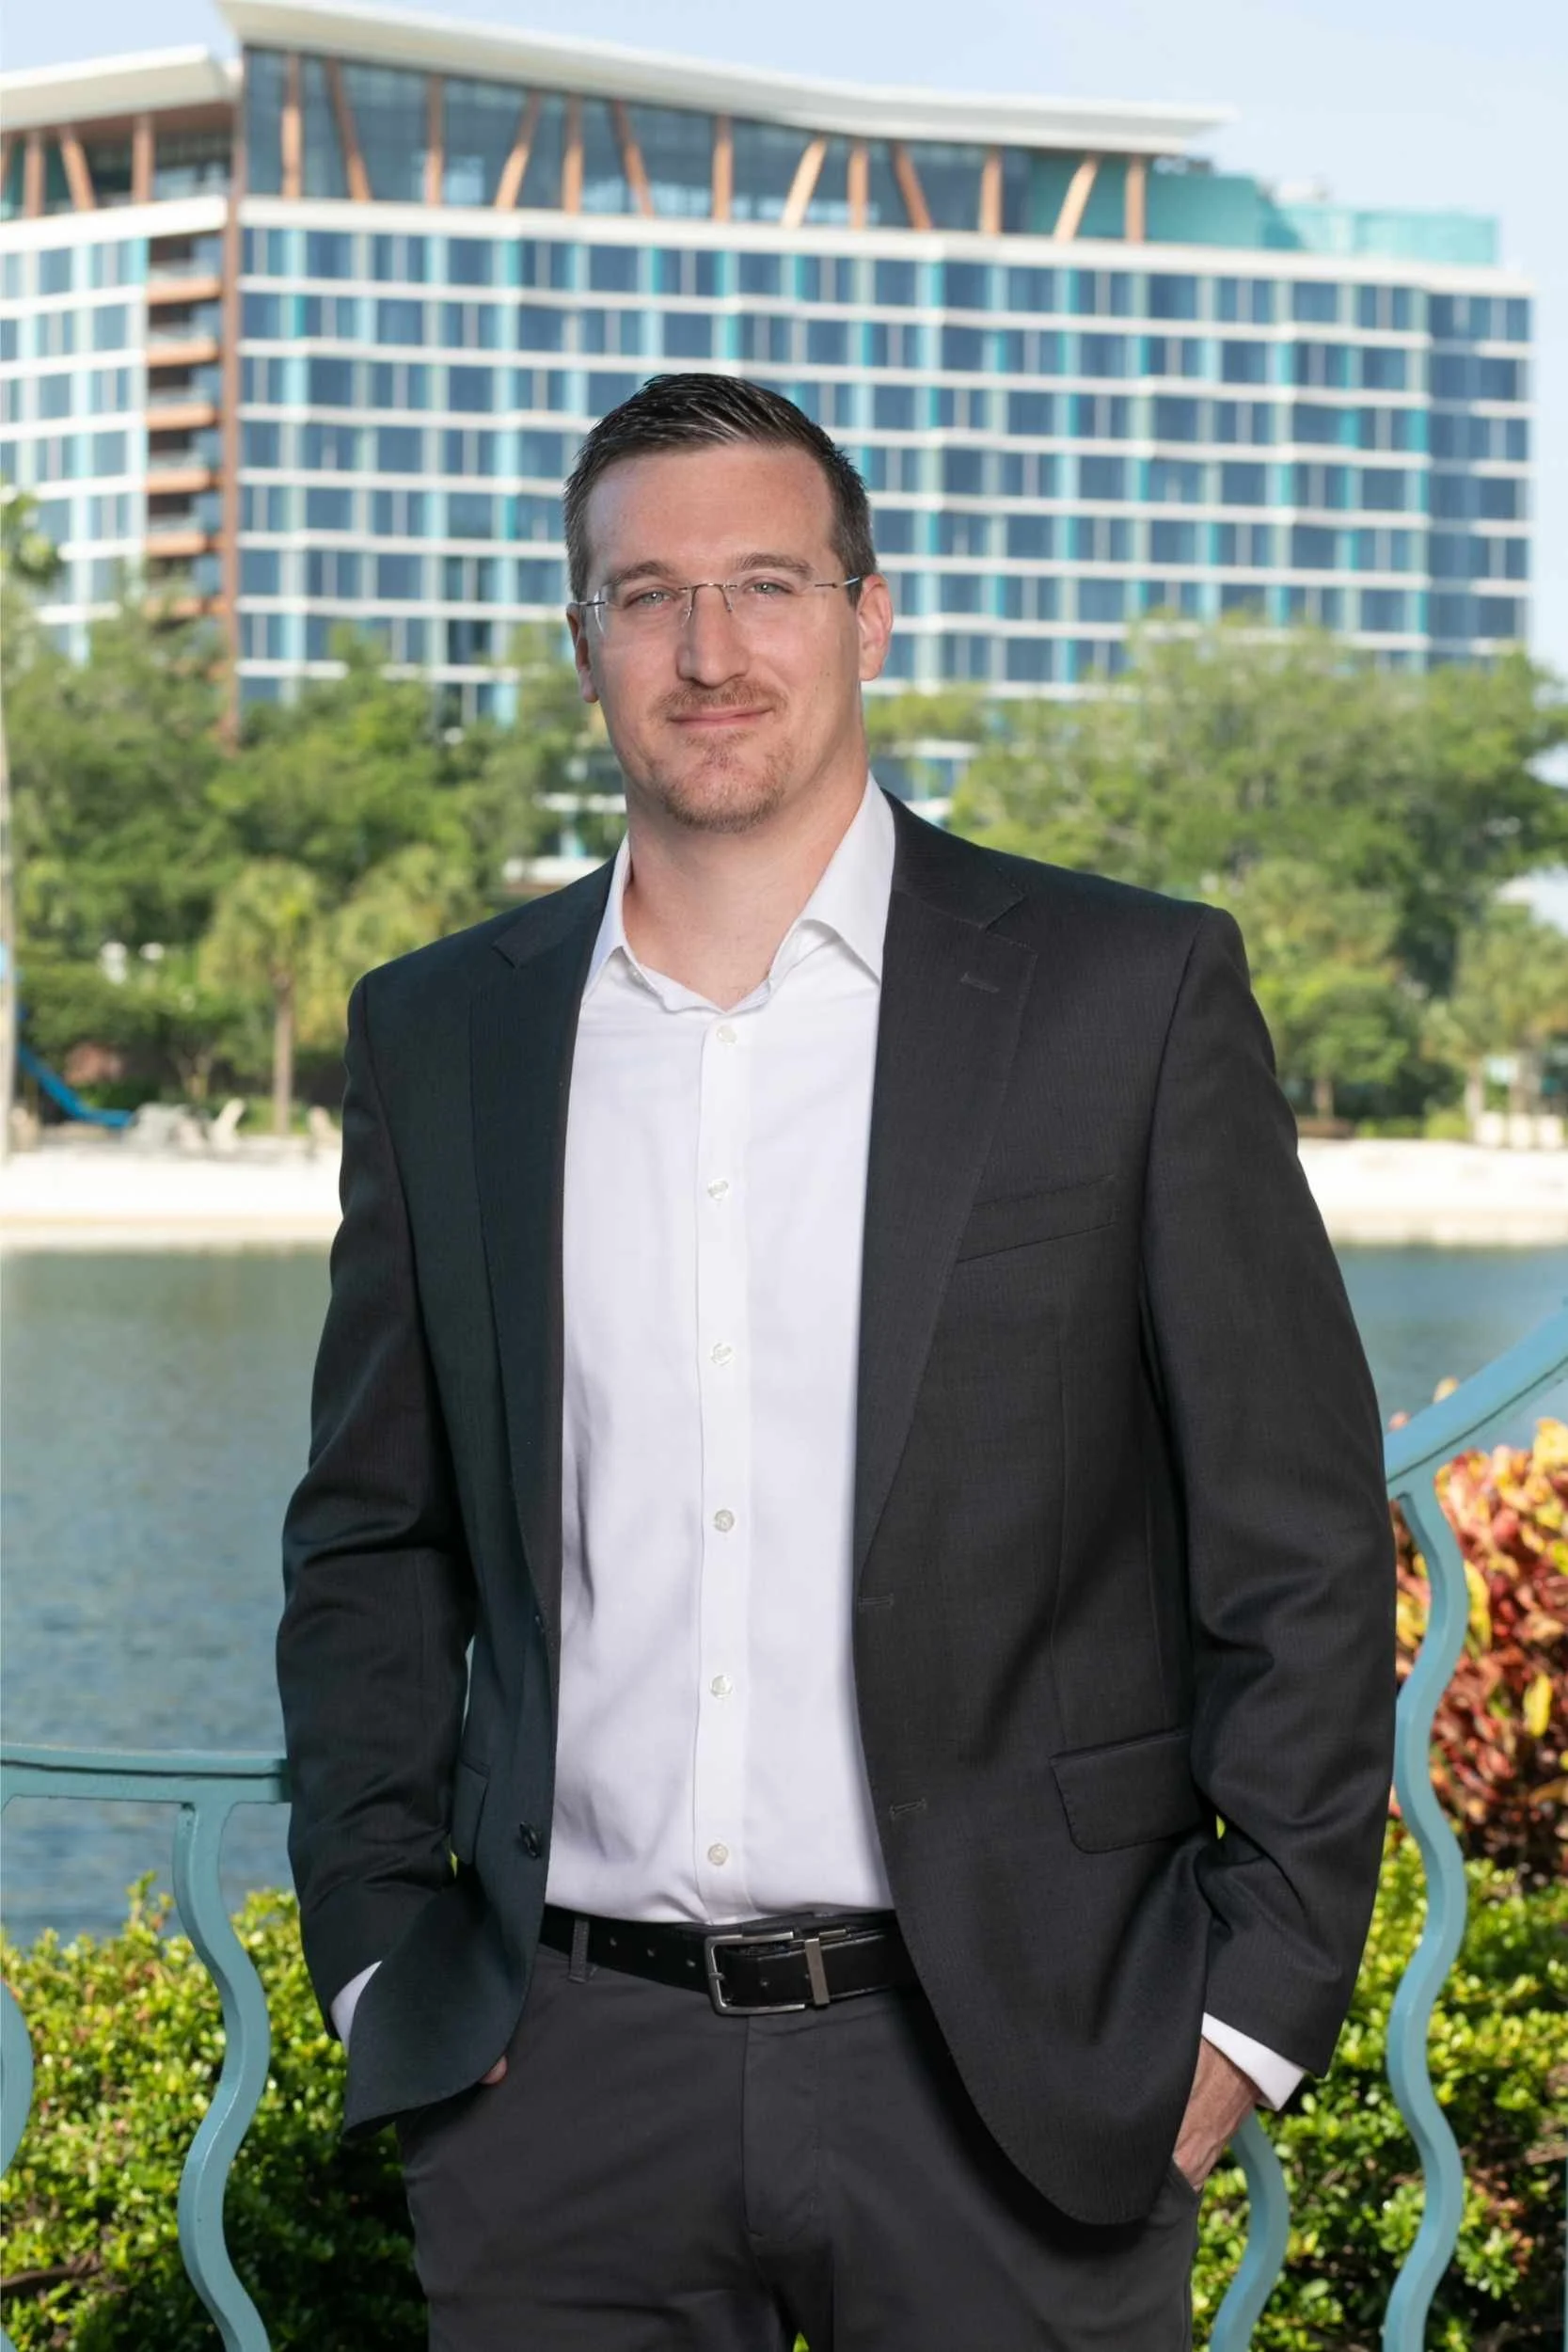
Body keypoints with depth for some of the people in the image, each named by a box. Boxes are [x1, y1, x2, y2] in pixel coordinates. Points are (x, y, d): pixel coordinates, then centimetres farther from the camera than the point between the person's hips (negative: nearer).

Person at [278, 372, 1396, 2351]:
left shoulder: (1128, 993, -2)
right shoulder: (441, 1035, 7)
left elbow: (1298, 1539, -1)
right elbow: (373, 1538, 14)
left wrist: (1254, 2000, -6)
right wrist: (375, 1954, 4)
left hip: (1004, 2076, -2)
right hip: (568, 2076, 3)